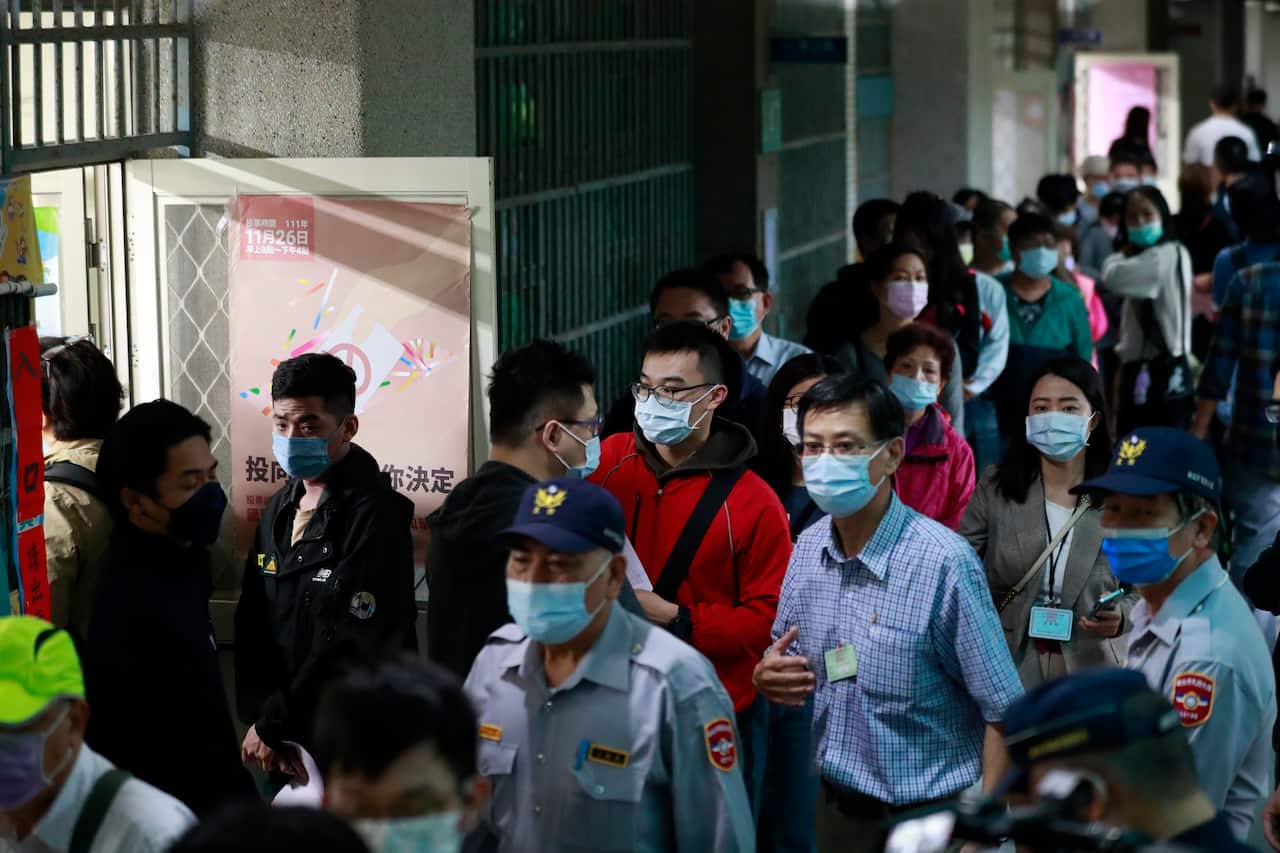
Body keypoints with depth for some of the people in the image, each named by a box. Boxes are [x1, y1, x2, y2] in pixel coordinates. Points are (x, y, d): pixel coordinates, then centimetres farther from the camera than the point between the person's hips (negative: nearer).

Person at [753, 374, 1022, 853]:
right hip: (838, 805, 6)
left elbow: (1003, 710, -15)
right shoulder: (808, 549, -2)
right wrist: (768, 677, -9)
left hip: (928, 815, -6)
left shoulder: (943, 561, -20)